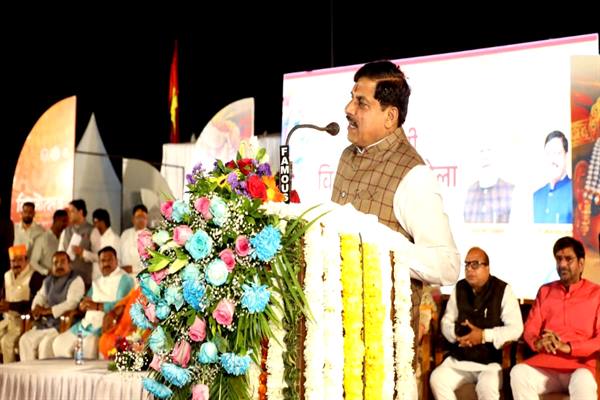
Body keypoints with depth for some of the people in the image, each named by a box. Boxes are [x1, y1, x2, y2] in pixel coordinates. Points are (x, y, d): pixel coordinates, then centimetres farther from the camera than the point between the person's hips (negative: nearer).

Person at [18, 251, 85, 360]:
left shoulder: (76, 281, -7)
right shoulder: (48, 280, 19)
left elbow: (71, 303, -18)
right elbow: (40, 296, 22)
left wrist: (47, 310, -18)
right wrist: (37, 308, -3)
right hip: (46, 323, 8)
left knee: (46, 344, -28)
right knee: (25, 340, -8)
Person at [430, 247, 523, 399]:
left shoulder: (503, 290, -4)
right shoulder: (459, 288, 11)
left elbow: (516, 329, -10)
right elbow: (446, 321, 13)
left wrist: (485, 335, -20)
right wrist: (456, 334, -9)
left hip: (491, 361, -4)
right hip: (459, 360, 4)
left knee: (487, 386, -35)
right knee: (437, 379, -22)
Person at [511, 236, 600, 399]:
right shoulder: (545, 291, 19)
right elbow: (530, 329, 14)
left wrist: (568, 347, -18)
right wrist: (538, 342, -12)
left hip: (581, 364, -3)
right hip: (546, 362, 3)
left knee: (582, 382, -39)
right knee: (518, 373, -29)